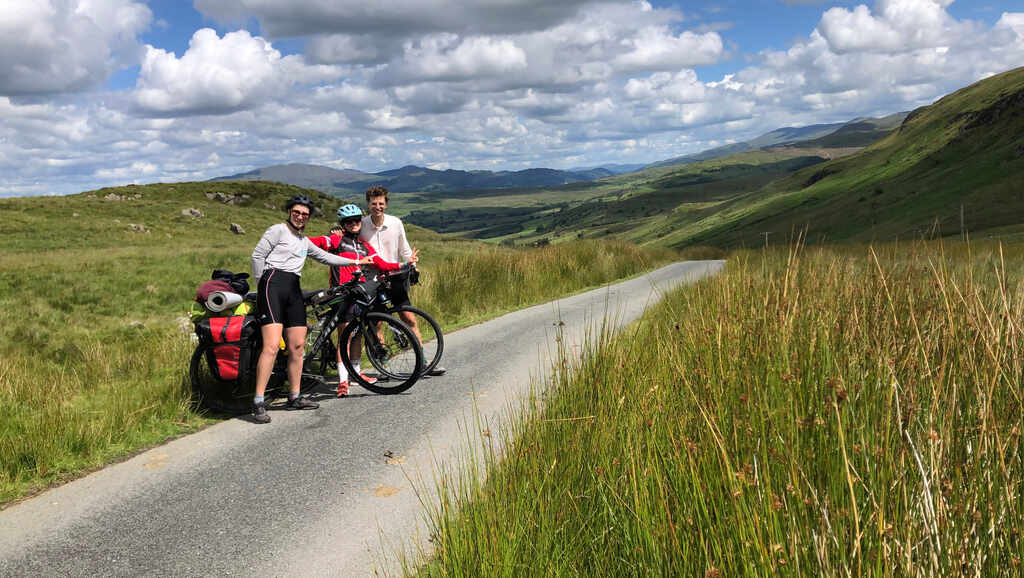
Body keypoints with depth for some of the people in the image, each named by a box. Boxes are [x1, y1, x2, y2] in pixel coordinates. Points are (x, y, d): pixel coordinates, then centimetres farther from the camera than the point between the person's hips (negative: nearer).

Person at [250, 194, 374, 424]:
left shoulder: (304, 241, 26)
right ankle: (258, 403, -16)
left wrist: (356, 262, 33)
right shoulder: (278, 230, 3)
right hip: (273, 283, -8)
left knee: (297, 346, 4)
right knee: (272, 346, -17)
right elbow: (257, 255, -1)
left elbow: (326, 257, 33)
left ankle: (294, 397, 15)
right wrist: (263, 284, 0)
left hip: (294, 289, 8)